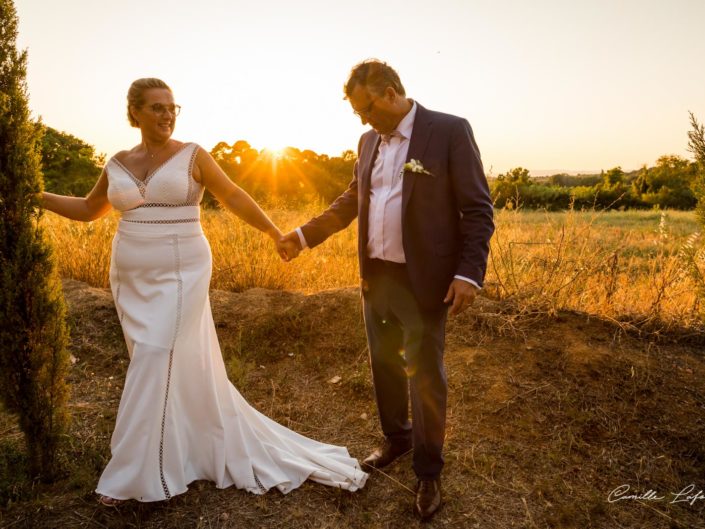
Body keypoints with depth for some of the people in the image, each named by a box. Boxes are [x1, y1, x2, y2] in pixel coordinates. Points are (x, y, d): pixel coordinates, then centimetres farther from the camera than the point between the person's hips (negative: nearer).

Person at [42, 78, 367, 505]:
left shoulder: (192, 155, -3)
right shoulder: (118, 163, 9)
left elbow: (234, 197, -3)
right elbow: (90, 209, 20)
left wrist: (277, 234, -5)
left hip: (179, 276, -5)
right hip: (133, 279, 5)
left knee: (155, 367, -5)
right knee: (176, 367, 11)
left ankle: (134, 473, 9)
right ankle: (197, 442, 32)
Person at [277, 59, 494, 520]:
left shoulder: (450, 131, -9)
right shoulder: (370, 141, 11)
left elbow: (478, 209, -11)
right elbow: (351, 200, 19)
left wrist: (469, 273, -18)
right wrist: (305, 235, 13)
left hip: (422, 281, -6)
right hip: (375, 276, 6)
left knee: (425, 375, 4)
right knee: (384, 365, 18)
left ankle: (429, 472, 23)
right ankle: (397, 439, 41)